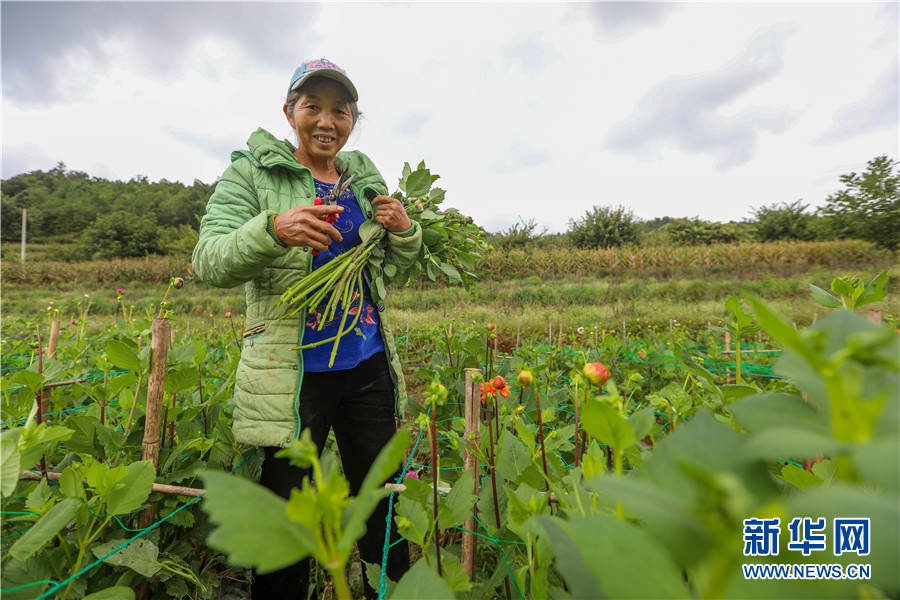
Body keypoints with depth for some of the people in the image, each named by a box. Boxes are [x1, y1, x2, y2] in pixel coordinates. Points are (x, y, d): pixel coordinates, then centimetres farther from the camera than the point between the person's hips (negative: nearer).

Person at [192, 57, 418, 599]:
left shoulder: (365, 180, 13)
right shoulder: (252, 173, 1)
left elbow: (395, 272, 18)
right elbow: (210, 265, -11)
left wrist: (405, 232, -4)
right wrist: (274, 228, -30)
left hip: (368, 365, 4)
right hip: (291, 374, -3)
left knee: (383, 505, 17)